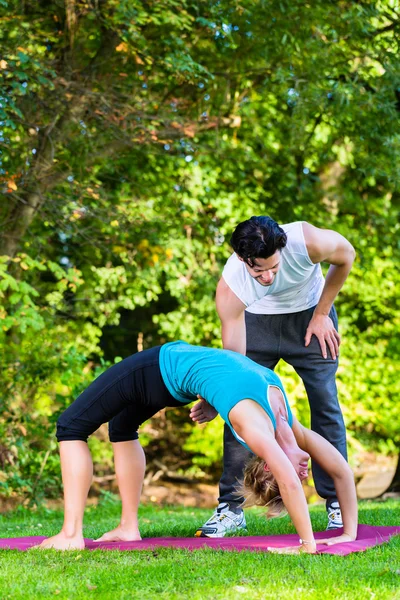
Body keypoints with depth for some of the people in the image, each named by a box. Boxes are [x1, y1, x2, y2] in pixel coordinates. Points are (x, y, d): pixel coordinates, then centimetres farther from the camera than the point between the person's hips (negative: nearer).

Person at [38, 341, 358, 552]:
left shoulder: (286, 426, -13)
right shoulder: (256, 427, -32)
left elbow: (342, 469, -8)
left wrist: (350, 533, -7)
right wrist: (309, 544, -39)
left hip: (172, 368, 5)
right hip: (160, 367, -5)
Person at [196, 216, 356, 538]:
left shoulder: (308, 241, -37)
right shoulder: (229, 288, -34)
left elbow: (346, 256, -12)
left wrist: (322, 314, -9)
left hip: (309, 314, 0)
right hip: (256, 320, 0)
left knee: (325, 405, -6)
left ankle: (337, 503, 2)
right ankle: (232, 507, 0)